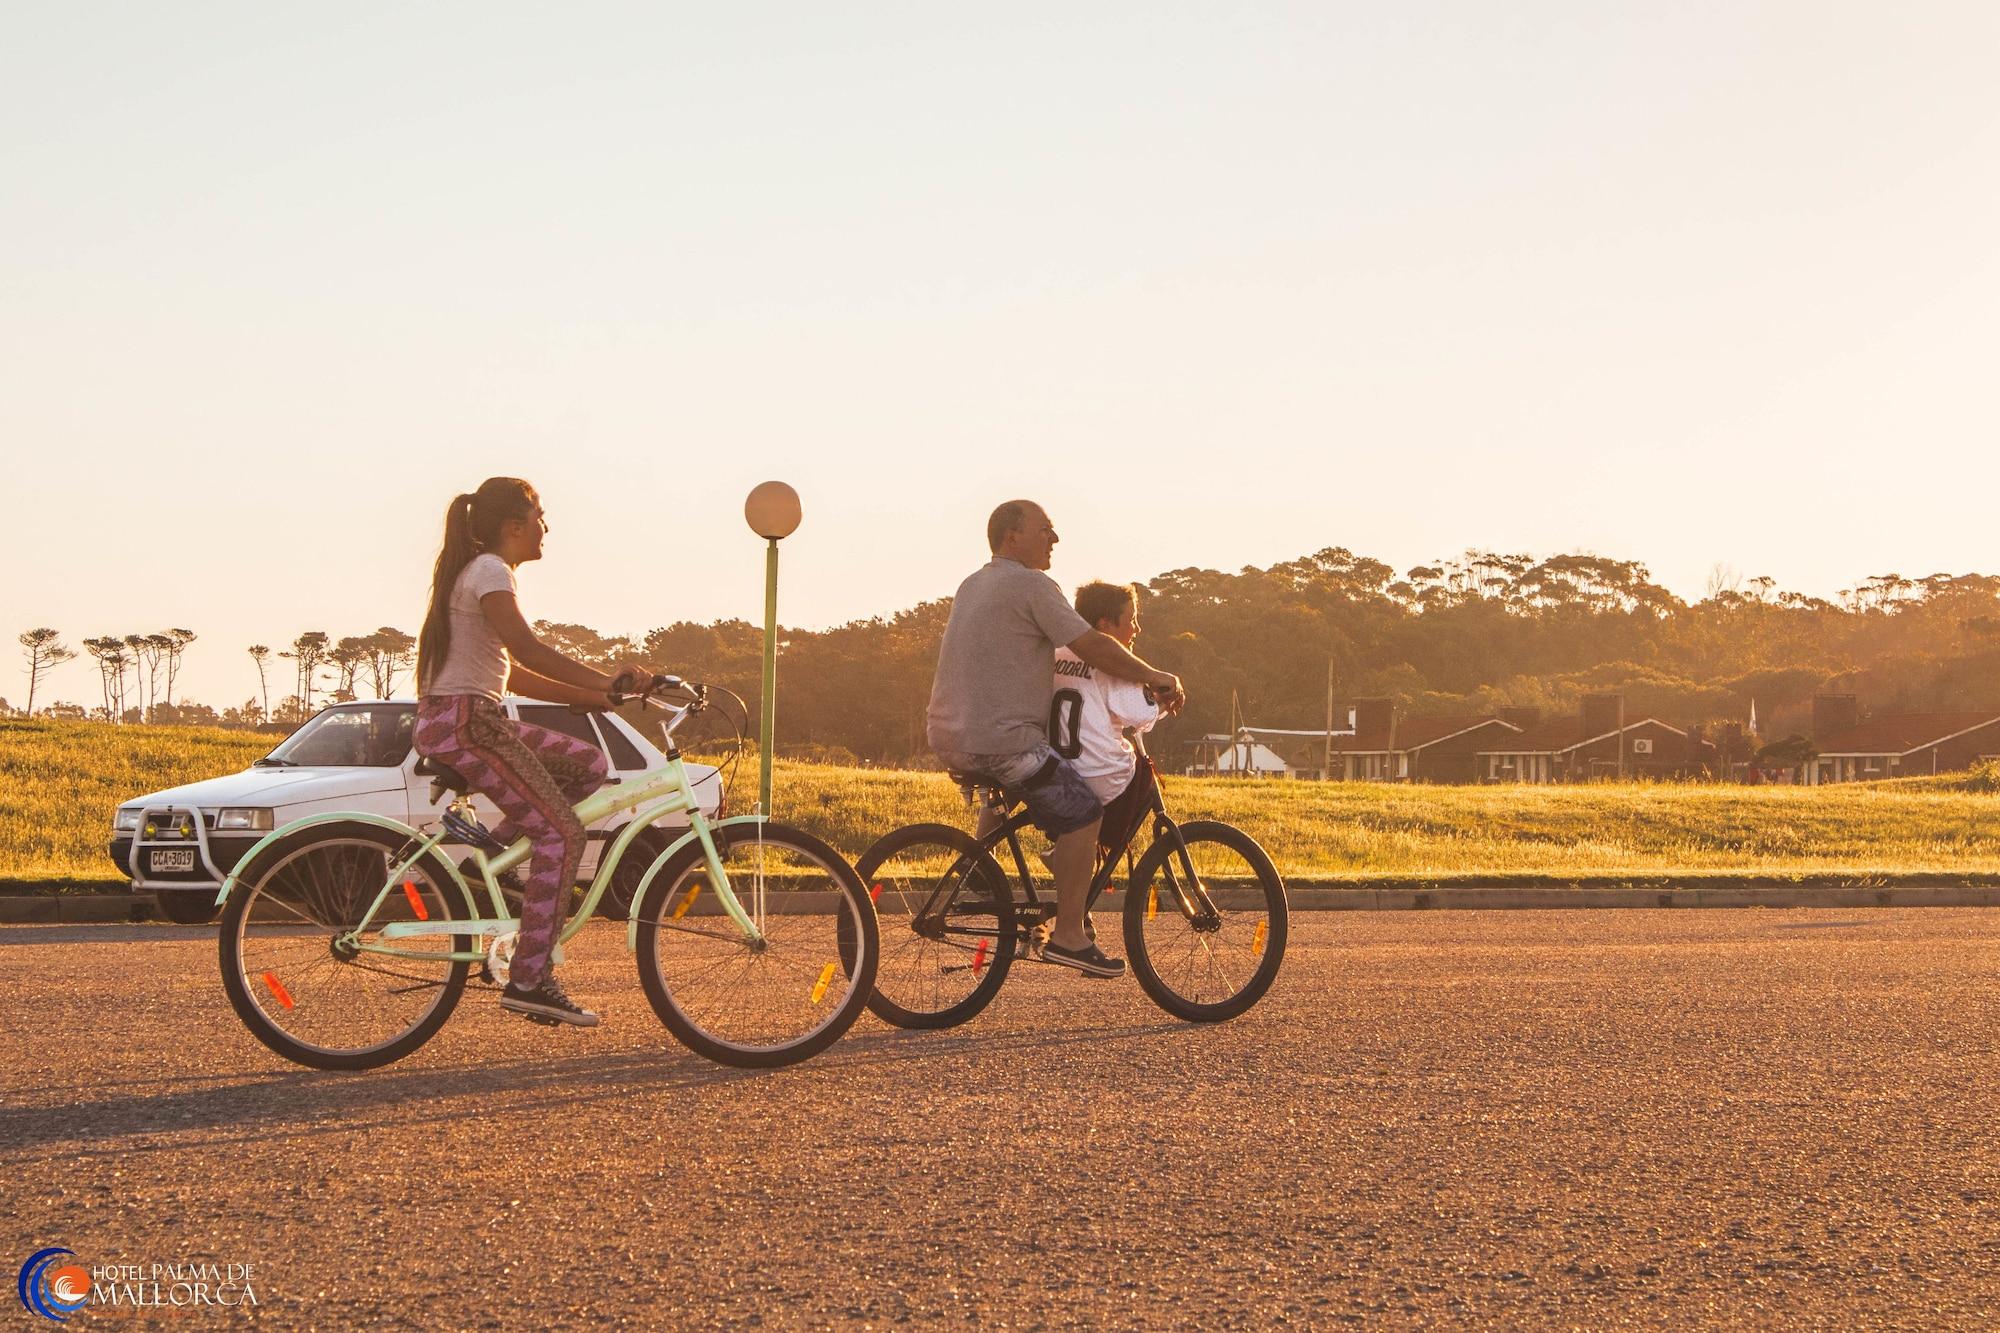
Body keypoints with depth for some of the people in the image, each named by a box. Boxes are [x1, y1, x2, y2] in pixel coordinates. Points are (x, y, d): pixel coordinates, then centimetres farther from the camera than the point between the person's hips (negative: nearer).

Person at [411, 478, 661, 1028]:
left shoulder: (479, 571, 22)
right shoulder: (490, 571, -9)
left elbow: (513, 674, 21)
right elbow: (528, 651, -23)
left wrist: (597, 694, 16)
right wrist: (608, 681, -24)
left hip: (473, 719, 10)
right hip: (464, 721, -10)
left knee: (587, 764, 10)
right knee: (561, 833, -13)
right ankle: (529, 980, -15)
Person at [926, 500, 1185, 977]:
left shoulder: (973, 584, 20)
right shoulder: (1031, 585, -10)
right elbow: (1094, 647, -13)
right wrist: (1157, 678, 0)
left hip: (948, 736, 10)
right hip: (1000, 739, -10)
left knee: (1001, 788, 38)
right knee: (1082, 813, -5)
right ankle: (1068, 935, -4)